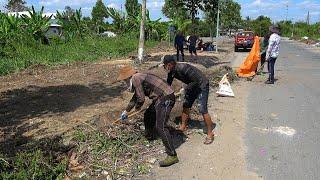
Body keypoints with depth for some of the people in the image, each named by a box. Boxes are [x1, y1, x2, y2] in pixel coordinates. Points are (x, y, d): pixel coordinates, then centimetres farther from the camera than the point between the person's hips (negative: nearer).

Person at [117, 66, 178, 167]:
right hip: (162, 98, 10)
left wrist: (137, 107, 11)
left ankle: (172, 156, -17)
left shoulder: (135, 79, -10)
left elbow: (141, 99, -13)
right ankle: (148, 134, 51)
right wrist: (126, 111, 46)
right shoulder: (139, 78, 22)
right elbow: (135, 97, 35)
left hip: (165, 99, -10)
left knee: (160, 127, -16)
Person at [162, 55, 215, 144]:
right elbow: (168, 84, 7)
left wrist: (186, 89, -20)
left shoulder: (182, 68, -32)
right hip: (192, 86, 9)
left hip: (202, 85, -9)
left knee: (202, 110, -13)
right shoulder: (172, 71, -6)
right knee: (186, 106, 10)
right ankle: (183, 127, 26)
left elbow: (196, 81, -28)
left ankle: (210, 134, -2)